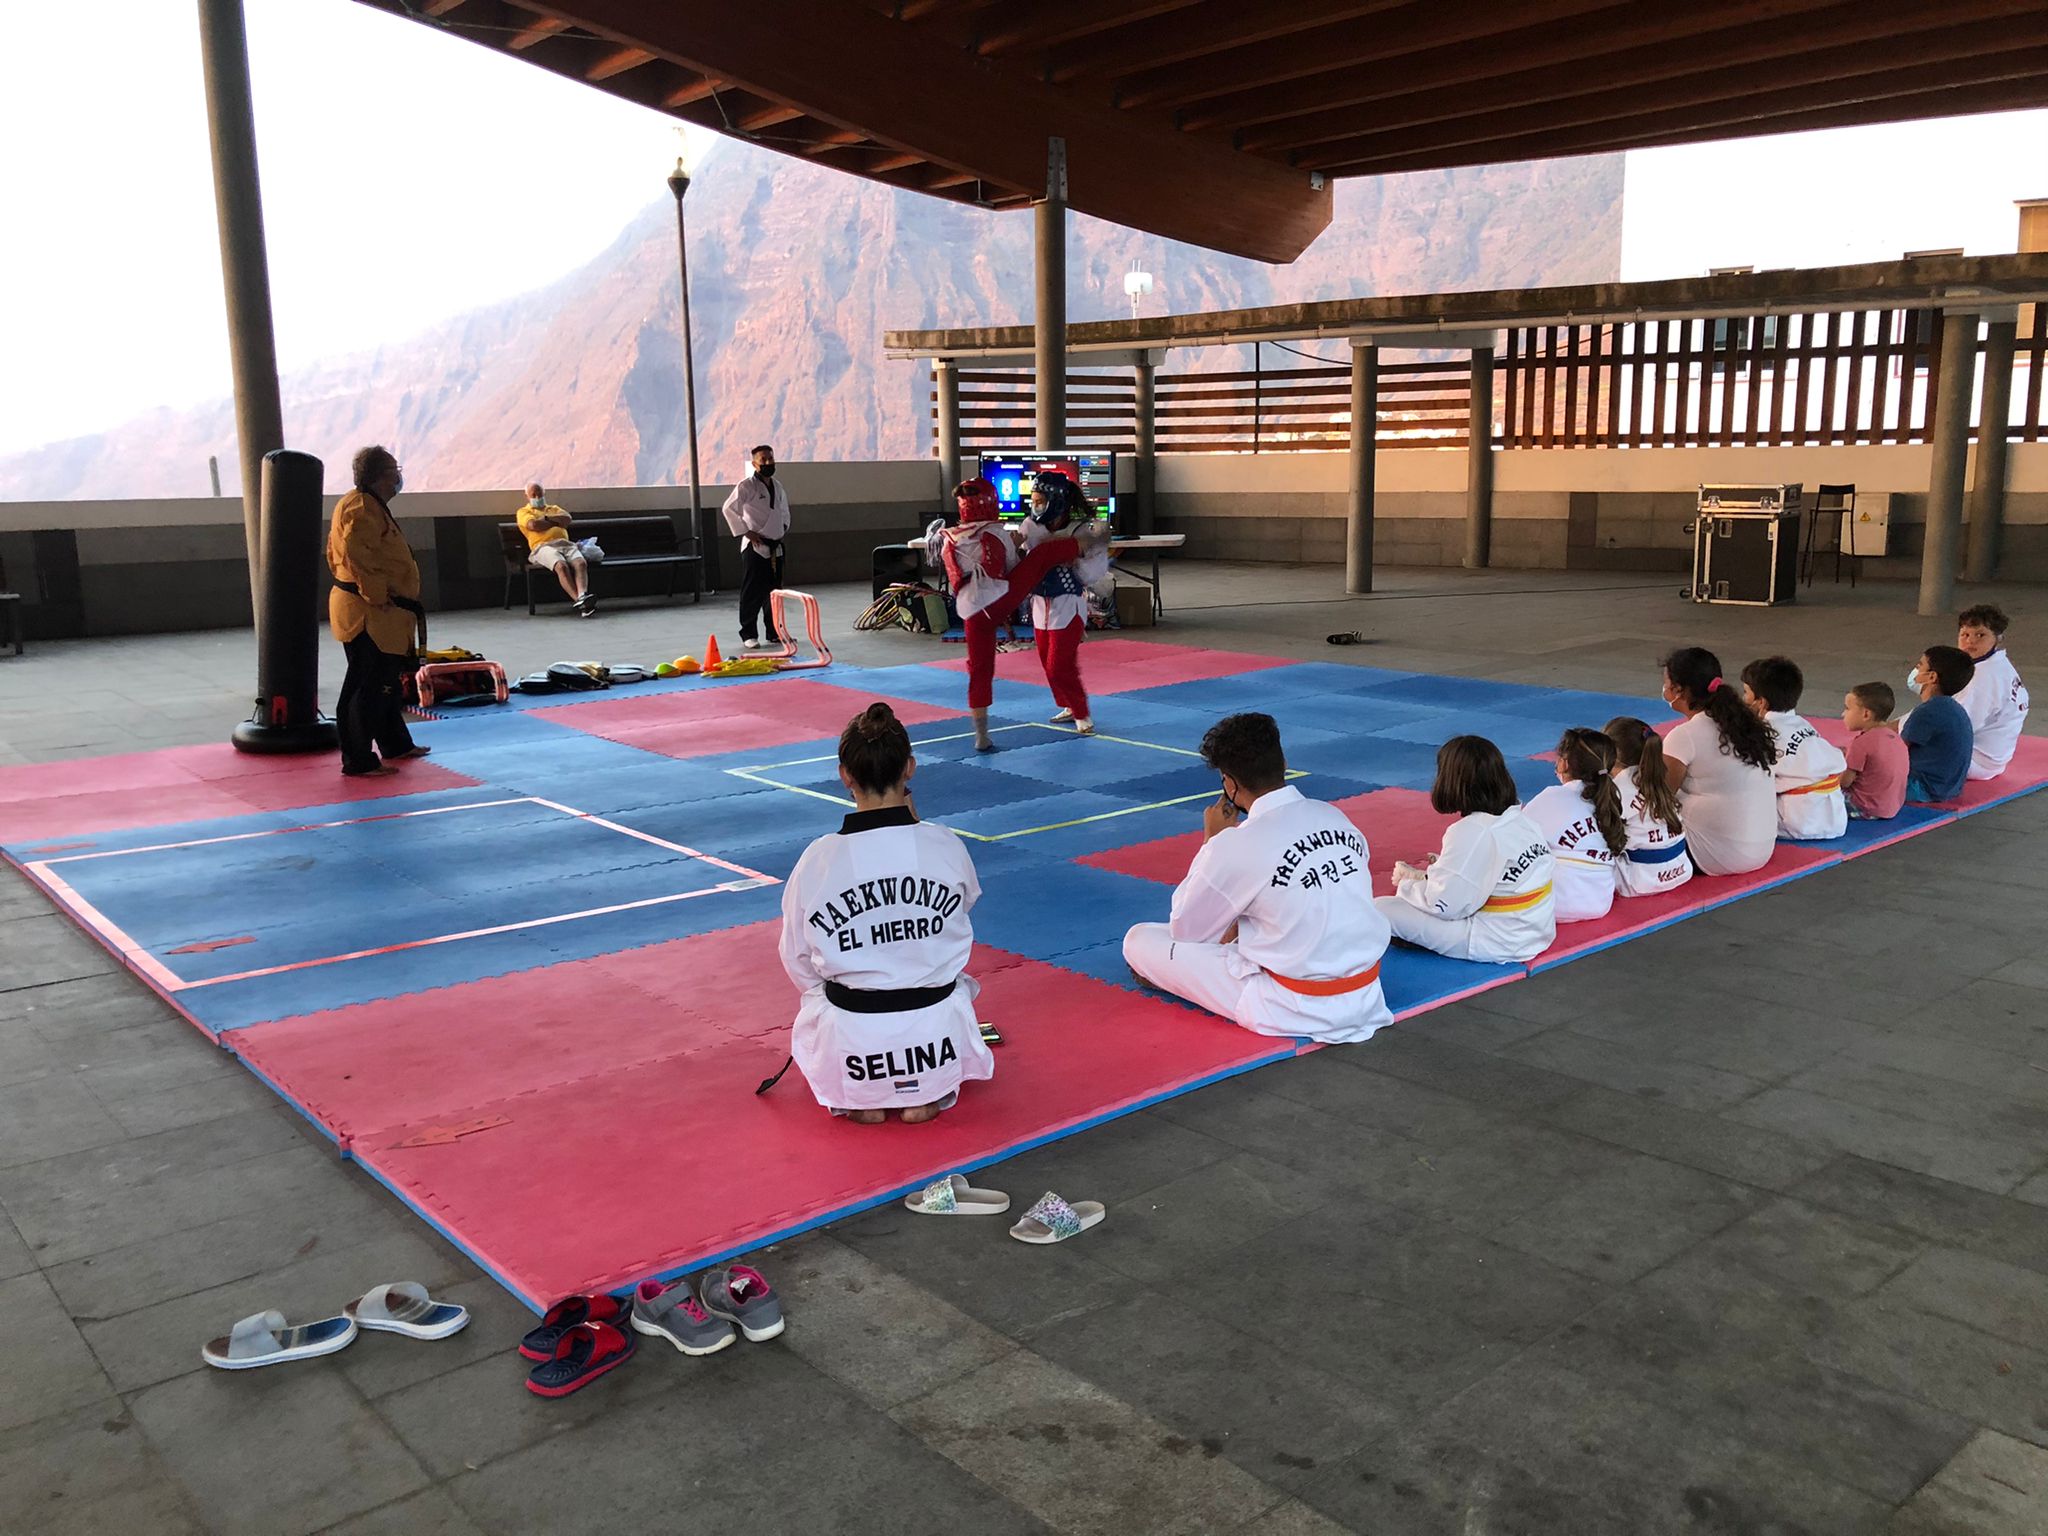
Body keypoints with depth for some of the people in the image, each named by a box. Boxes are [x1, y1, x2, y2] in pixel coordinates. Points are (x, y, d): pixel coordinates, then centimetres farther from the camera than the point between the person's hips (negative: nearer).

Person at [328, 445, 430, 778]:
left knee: (386, 681, 22)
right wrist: (377, 596, -21)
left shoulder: (372, 506, 18)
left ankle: (395, 744, 36)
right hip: (367, 614, -11)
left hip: (380, 615, 11)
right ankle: (358, 760, -2)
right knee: (365, 687, -7)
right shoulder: (361, 507, -16)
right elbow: (355, 555, -27)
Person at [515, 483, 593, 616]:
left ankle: (582, 595, -53)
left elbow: (568, 519, 12)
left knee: (581, 563, -31)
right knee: (561, 565, -37)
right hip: (543, 546, -4)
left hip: (566, 544, 4)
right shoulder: (523, 512, 21)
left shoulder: (554, 509, 34)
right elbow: (533, 525, -2)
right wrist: (556, 522, 10)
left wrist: (546, 518, 5)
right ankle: (578, 600, -48)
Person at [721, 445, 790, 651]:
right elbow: (728, 508, -19)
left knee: (774, 591, 14)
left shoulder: (777, 486, 13)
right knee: (752, 593, -5)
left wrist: (784, 529, 15)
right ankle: (748, 635, 0)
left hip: (775, 547, 7)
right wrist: (745, 532, -18)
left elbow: (784, 509, 30)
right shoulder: (747, 486, -10)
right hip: (755, 547, -7)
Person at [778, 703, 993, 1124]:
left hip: (850, 1045, 0)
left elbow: (798, 962, 1)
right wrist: (913, 822, 13)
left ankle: (859, 1098, 12)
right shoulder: (946, 847, -11)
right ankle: (929, 1092, 12)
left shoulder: (818, 859, -12)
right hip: (936, 1036, 0)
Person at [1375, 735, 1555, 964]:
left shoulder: (1472, 832, -21)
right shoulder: (1522, 818, 5)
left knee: (1383, 909, -12)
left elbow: (1444, 905, -19)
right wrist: (1442, 867, 10)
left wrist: (1407, 882, -2)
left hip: (1498, 943, -9)